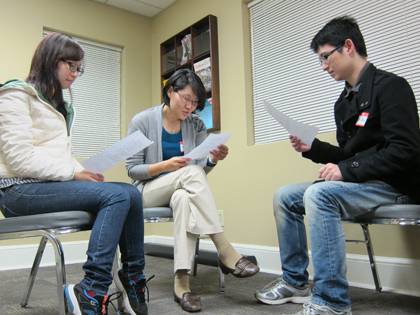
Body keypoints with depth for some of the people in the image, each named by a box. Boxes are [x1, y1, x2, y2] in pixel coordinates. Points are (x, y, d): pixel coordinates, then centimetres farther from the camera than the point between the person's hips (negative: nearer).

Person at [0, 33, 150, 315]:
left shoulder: (59, 106, 24)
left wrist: (82, 172, -1)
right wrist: (73, 173, -16)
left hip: (53, 183, 7)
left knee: (131, 193, -16)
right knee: (116, 196, -28)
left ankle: (134, 281, -9)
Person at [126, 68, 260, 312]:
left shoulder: (196, 125, 2)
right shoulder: (142, 121, -7)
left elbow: (202, 170, -3)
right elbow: (132, 169, -9)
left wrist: (213, 159, -25)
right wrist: (166, 166, -25)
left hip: (183, 192, 3)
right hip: (149, 192, -2)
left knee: (183, 198, -37)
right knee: (191, 172, -33)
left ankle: (182, 281, -35)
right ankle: (226, 252, -33)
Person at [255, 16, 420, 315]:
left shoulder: (390, 86, -11)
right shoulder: (344, 102, 14)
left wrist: (347, 170, -23)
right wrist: (312, 148, 1)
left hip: (393, 185, -9)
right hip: (359, 181, 9)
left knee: (318, 195, -33)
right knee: (285, 197, 1)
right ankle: (295, 282, 9)